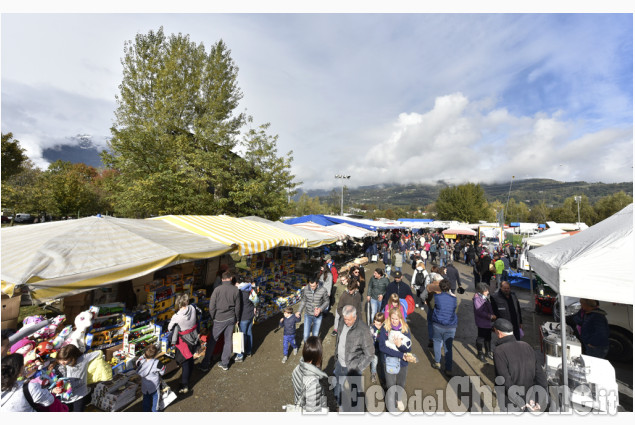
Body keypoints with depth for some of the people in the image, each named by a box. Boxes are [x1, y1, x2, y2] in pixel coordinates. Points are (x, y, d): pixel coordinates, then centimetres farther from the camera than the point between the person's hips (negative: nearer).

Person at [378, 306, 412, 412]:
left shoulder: (405, 329, -11)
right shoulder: (385, 329, -18)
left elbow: (408, 348, -10)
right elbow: (382, 347, -20)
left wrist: (400, 345, -31)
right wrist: (400, 354, -23)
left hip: (403, 362, 2)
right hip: (389, 362, -2)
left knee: (401, 384, 22)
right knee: (391, 385, 8)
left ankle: (399, 399, 54)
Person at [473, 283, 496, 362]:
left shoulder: (485, 297, 6)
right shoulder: (477, 299, -21)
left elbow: (489, 308, 12)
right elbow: (480, 311, -24)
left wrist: (493, 315, -1)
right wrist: (490, 316, -22)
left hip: (488, 322, 8)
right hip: (481, 323, -8)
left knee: (488, 337, 21)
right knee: (481, 338, 7)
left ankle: (488, 352, 40)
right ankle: (480, 354, 24)